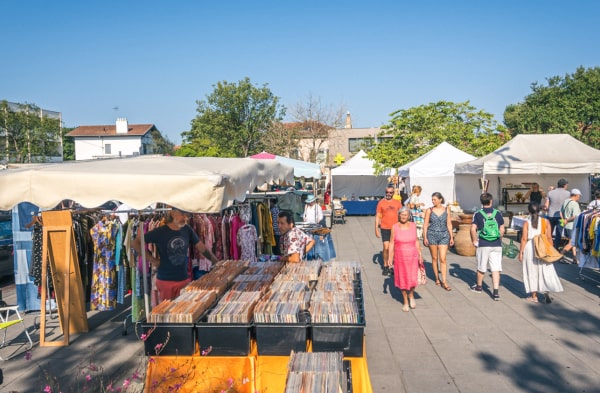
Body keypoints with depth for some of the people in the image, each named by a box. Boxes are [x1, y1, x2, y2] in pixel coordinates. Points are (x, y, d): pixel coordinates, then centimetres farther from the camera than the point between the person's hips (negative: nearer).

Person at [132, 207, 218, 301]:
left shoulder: (187, 230, -1)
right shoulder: (160, 232, -10)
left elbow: (202, 248, 4)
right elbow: (135, 243, -5)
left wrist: (218, 263, -2)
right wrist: (152, 260, -9)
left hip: (185, 279, 3)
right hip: (165, 281, -3)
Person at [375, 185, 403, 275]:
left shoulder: (398, 203, 5)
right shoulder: (381, 203, -1)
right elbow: (377, 216, 0)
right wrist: (376, 229, -4)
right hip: (385, 228, -2)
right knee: (386, 248, -6)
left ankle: (390, 266, 21)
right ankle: (385, 266, 11)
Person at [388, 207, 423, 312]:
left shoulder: (413, 226, 1)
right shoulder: (395, 227, -5)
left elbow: (416, 241, 8)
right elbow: (391, 243, -2)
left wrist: (420, 254, 6)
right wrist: (390, 257, -7)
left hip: (412, 257, 1)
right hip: (400, 257, -1)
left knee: (412, 279, -5)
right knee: (402, 280, 6)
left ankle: (411, 295, 26)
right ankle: (405, 302, 24)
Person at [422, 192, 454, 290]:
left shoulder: (446, 209, 3)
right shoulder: (429, 210, 0)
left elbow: (449, 224, 7)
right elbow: (425, 224, 1)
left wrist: (451, 237, 5)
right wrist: (425, 237, -5)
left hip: (444, 235, 0)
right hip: (432, 235, 0)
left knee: (443, 259, -6)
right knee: (434, 258, 9)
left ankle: (444, 282, -5)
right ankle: (437, 278, 23)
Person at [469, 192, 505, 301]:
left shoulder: (477, 214, -5)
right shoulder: (498, 213, 3)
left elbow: (473, 229, -12)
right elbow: (502, 230, 7)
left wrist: (474, 241, 2)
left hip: (483, 245, -1)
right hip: (496, 245, 2)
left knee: (481, 268, 14)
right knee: (496, 269, 2)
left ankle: (479, 287, 32)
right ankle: (496, 292, -3)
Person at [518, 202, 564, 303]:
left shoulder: (526, 223, -6)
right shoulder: (545, 221, -2)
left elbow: (524, 239, -8)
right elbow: (549, 237, 0)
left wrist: (521, 252, -1)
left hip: (530, 249, -1)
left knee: (532, 271, 8)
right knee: (546, 271, 12)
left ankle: (534, 296, 14)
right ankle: (546, 291, -2)